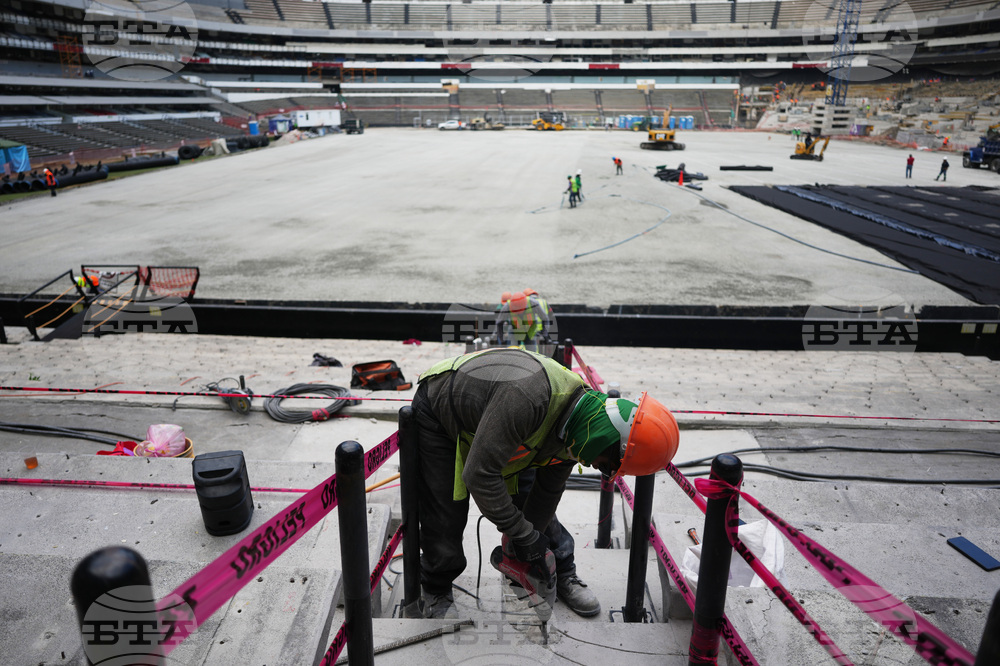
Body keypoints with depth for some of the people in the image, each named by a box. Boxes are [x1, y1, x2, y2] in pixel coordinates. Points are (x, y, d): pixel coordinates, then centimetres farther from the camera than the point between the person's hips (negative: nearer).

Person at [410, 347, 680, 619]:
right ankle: (435, 593, 23)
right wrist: (523, 535, -29)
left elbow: (549, 490, -2)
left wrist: (527, 545, -1)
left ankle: (562, 577, 28)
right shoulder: (528, 396, -45)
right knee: (445, 518, -5)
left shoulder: (573, 426, -17)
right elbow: (479, 473, -40)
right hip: (437, 413, -6)